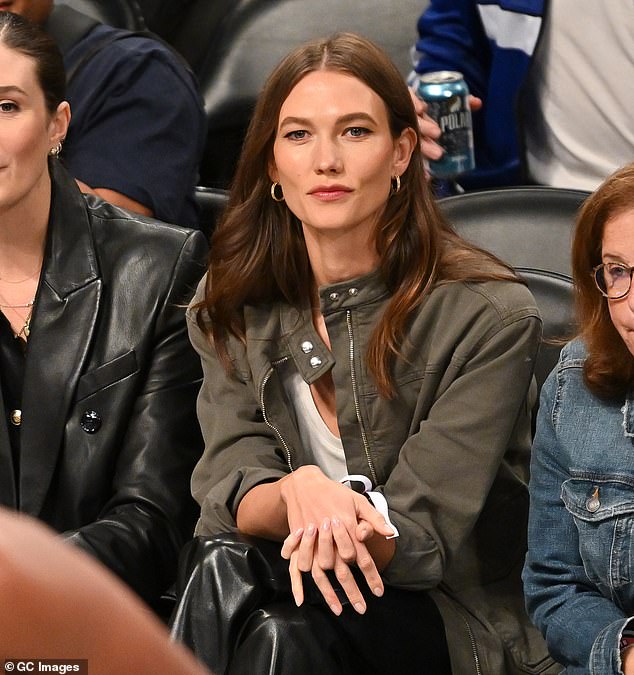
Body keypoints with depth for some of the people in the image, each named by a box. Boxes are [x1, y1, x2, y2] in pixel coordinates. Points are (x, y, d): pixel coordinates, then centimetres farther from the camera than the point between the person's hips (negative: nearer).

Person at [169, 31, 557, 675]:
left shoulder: (489, 314, -10)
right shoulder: (231, 307, 4)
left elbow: (426, 538, -13)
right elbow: (226, 487, -7)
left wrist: (355, 533, -36)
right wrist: (299, 495, -31)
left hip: (447, 619, -3)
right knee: (221, 565, -31)